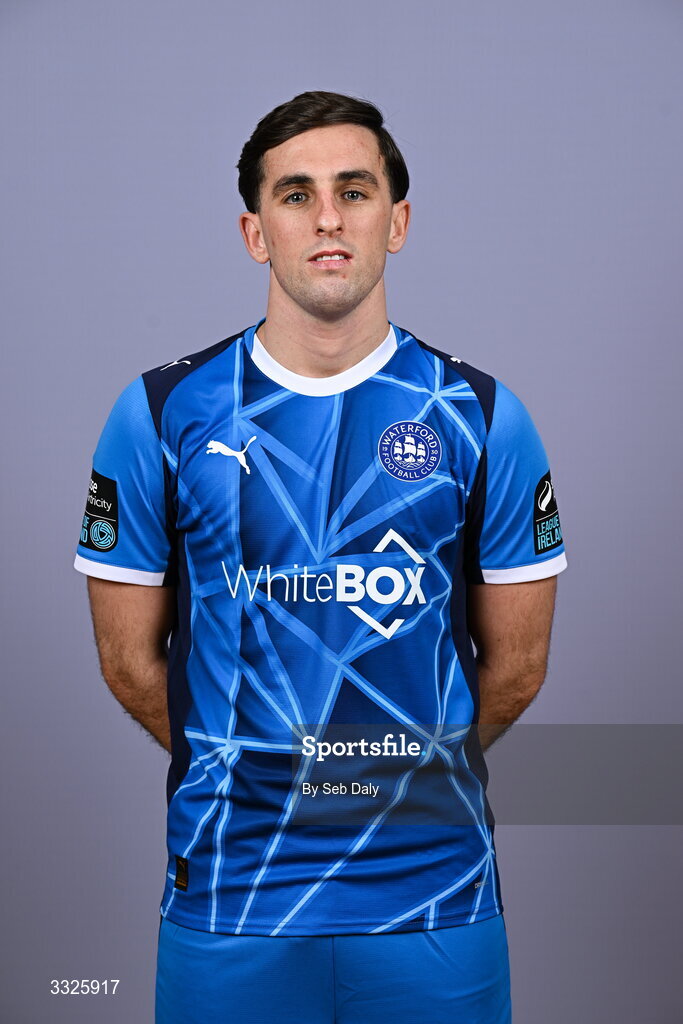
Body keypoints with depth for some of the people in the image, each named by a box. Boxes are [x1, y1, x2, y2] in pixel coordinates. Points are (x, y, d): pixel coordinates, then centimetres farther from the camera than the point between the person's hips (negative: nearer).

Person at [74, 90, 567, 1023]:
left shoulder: (482, 418, -2)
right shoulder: (162, 415, -2)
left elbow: (516, 663, 6)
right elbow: (130, 656, 4)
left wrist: (408, 767, 11)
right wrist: (242, 773, 9)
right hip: (228, 890, 0)